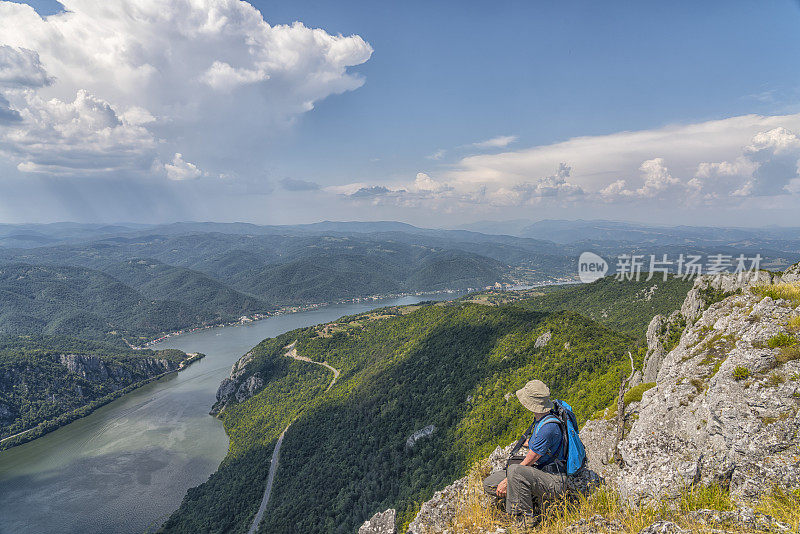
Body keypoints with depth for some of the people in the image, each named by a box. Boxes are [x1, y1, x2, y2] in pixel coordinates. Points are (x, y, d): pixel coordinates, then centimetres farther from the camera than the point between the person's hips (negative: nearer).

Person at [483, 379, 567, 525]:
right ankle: (532, 499, 5)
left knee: (515, 470, -37)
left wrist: (507, 481, -12)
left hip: (554, 481, -9)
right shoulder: (540, 420, 4)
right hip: (539, 473, 9)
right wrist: (527, 442, 47)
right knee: (489, 484, -2)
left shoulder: (548, 426, -26)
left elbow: (528, 462, -20)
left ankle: (527, 518, -17)